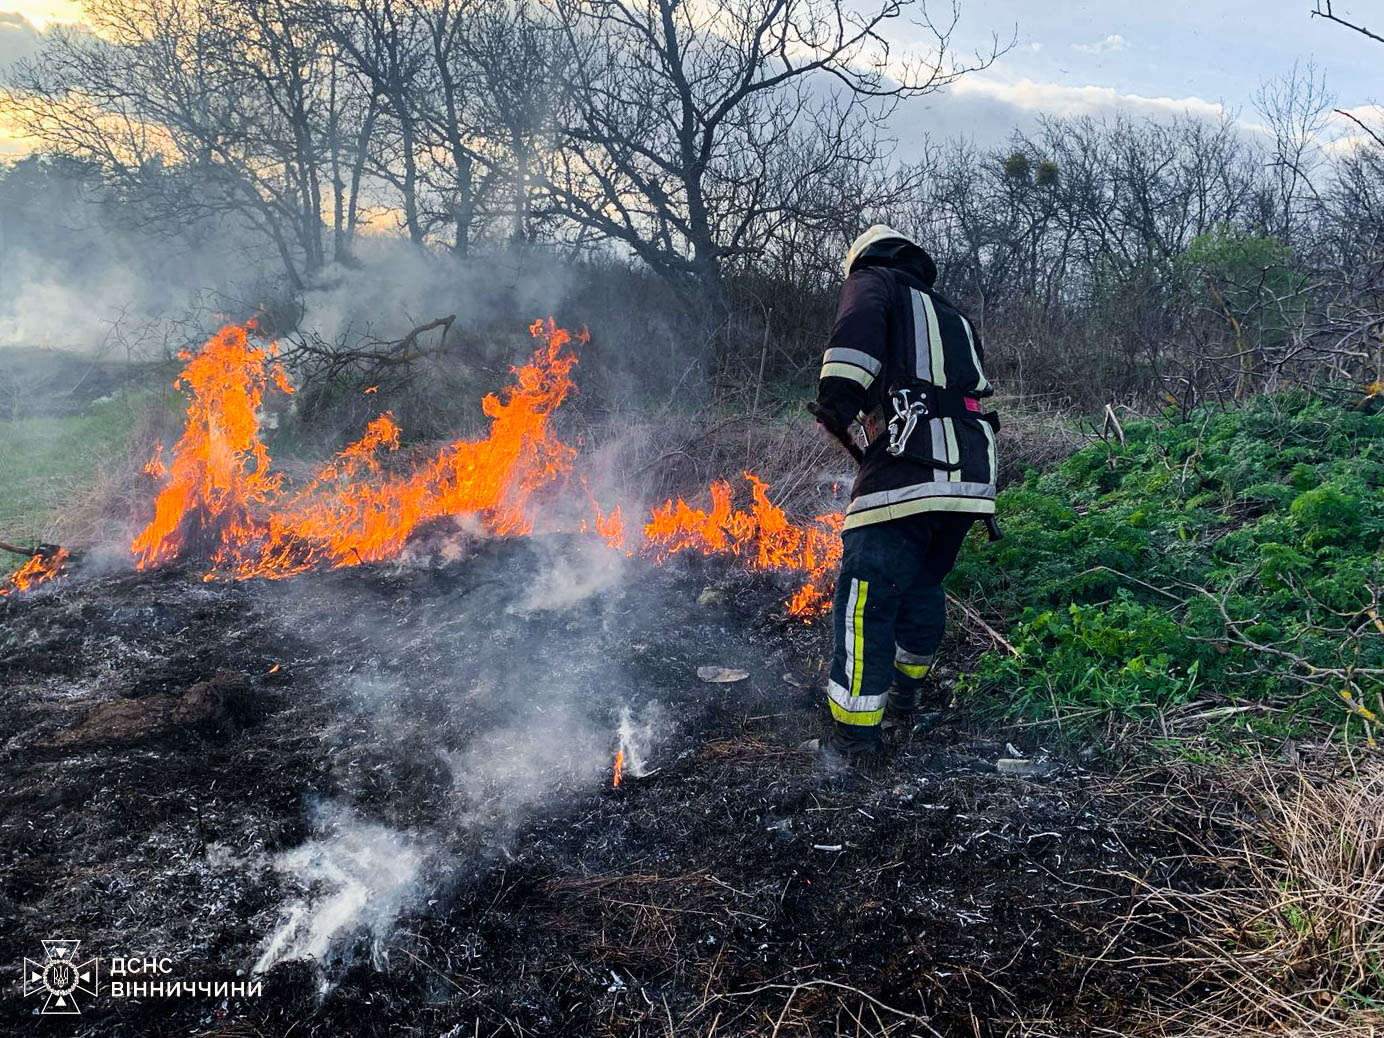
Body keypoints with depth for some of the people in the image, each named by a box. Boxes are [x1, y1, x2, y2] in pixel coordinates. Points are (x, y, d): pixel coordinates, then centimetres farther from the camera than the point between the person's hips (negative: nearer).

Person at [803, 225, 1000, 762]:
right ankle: (905, 696, 41)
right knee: (923, 583, 25)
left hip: (908, 471, -8)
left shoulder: (874, 281, 11)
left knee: (865, 600, -4)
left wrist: (836, 399, -16)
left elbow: (859, 323, -13)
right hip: (972, 475, 8)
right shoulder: (956, 319, 31)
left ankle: (854, 737, -1)